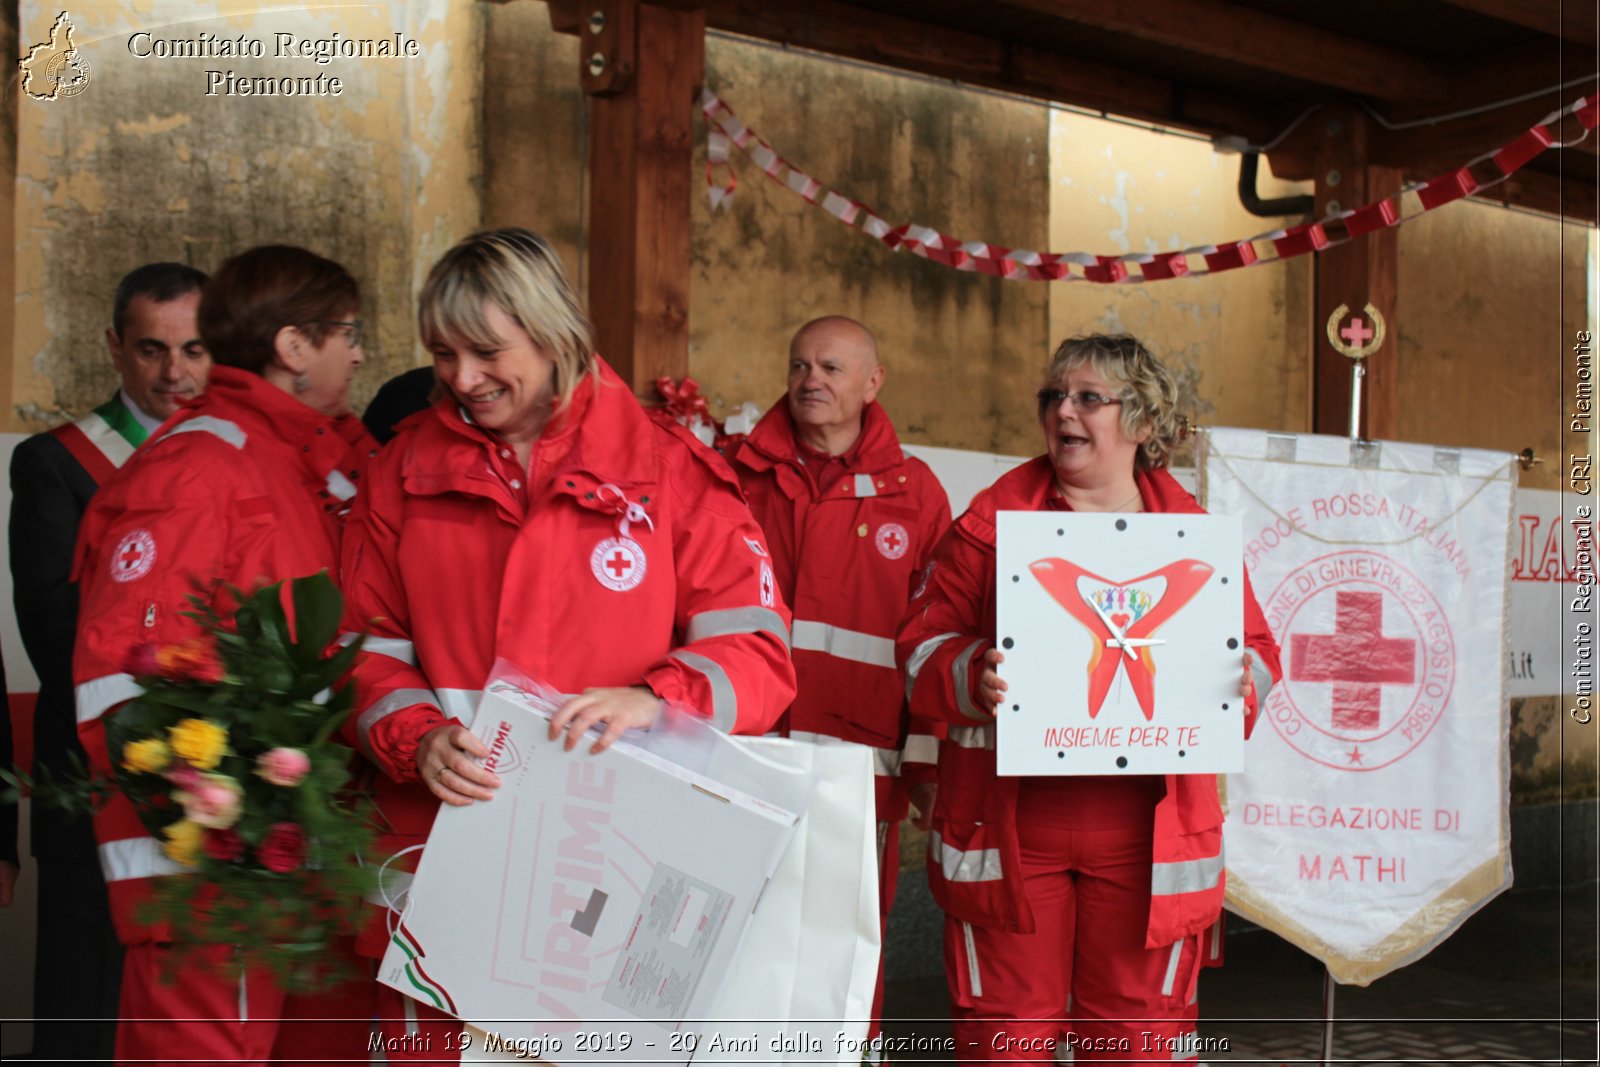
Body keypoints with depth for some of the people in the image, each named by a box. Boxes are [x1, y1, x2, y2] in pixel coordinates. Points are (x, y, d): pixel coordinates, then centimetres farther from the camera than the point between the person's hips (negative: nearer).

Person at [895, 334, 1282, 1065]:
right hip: (1009, 828, 0)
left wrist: (1236, 677, -10)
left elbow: (1256, 652, 12)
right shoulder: (996, 519, 6)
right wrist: (975, 674, -16)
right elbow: (923, 643, 4)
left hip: (1147, 832, 1)